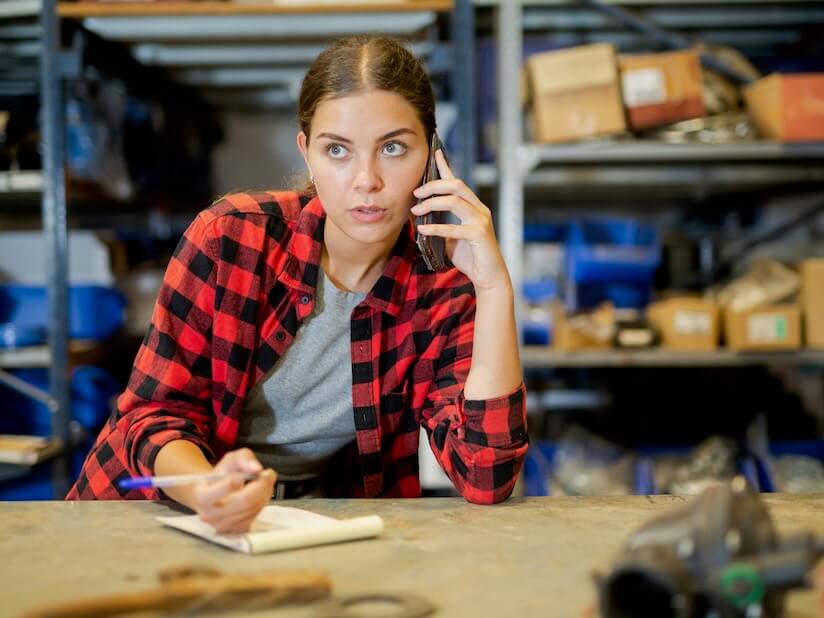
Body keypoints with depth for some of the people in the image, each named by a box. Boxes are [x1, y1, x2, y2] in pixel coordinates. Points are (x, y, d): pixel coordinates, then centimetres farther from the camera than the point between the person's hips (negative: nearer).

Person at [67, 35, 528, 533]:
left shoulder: (443, 293, -8)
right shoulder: (230, 237, -12)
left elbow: (485, 479, -17)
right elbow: (156, 411, -10)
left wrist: (495, 287, -22)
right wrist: (205, 490, -32)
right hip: (162, 516, 0)